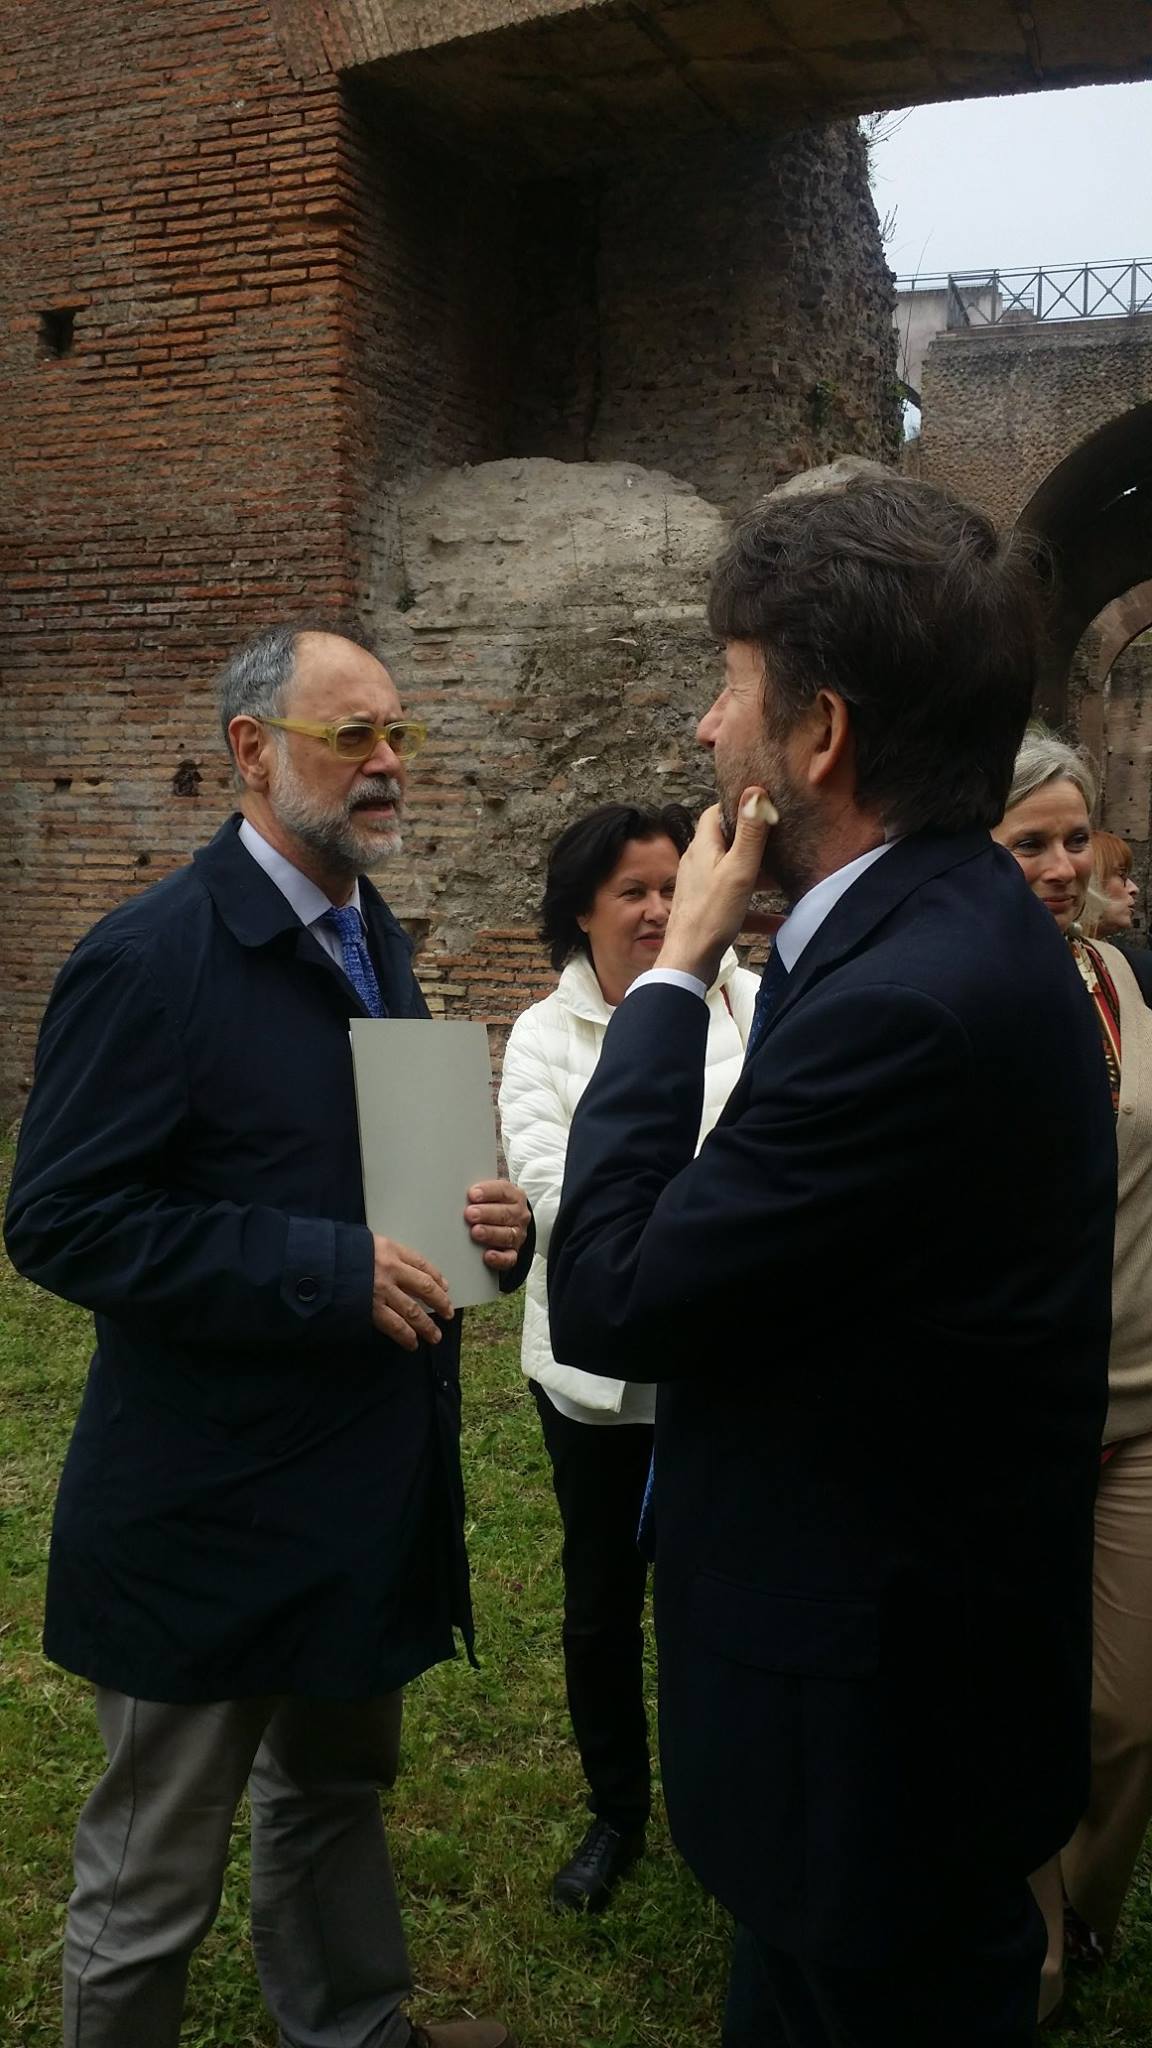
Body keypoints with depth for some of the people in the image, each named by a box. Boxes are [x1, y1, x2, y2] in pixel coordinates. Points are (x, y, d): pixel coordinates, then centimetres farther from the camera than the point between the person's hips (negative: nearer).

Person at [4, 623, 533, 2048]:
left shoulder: (375, 941, 8)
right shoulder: (148, 959, -17)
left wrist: (485, 1224, -4)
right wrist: (330, 1272, -25)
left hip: (369, 1490, 8)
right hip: (207, 1513, -8)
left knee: (336, 1794, 26)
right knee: (152, 1876, 11)